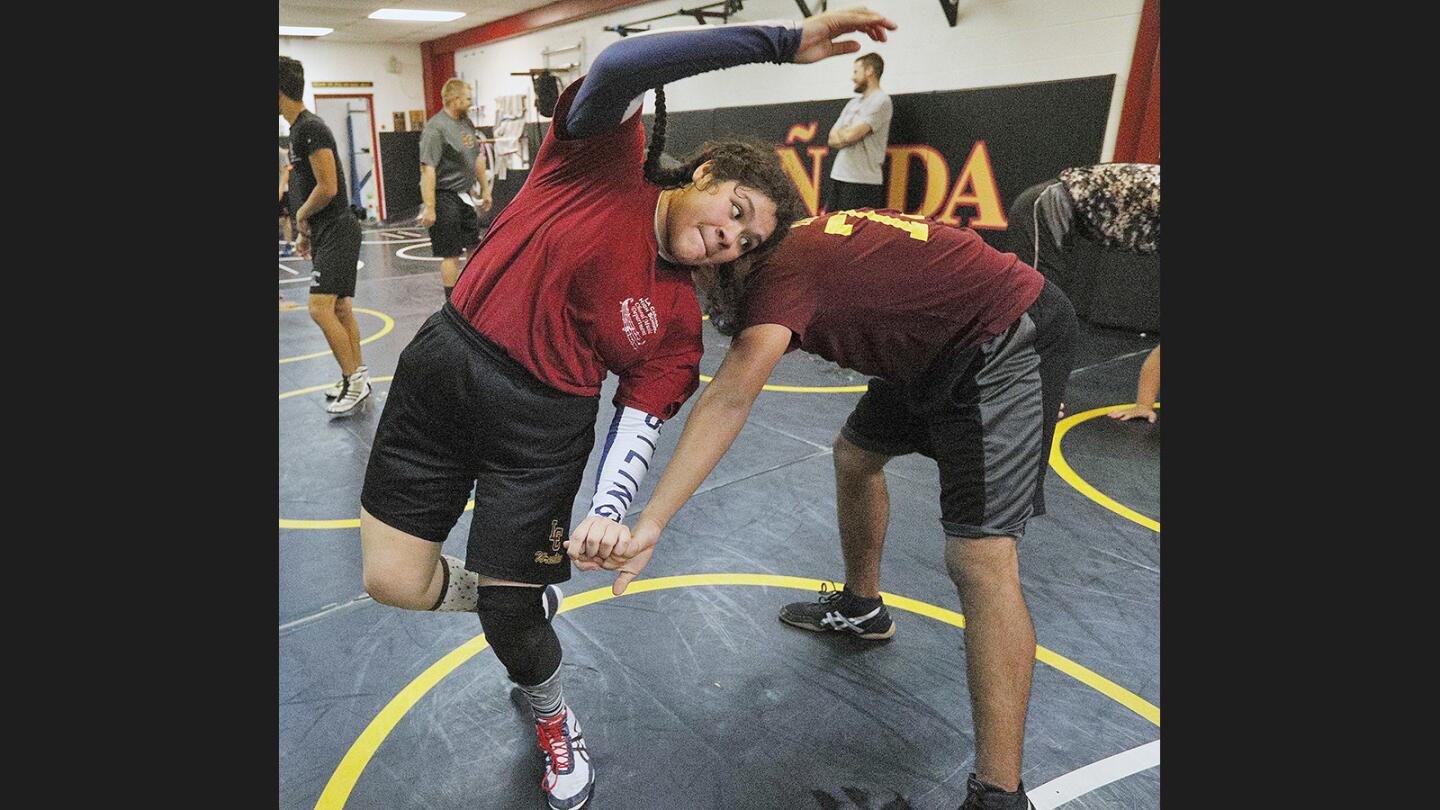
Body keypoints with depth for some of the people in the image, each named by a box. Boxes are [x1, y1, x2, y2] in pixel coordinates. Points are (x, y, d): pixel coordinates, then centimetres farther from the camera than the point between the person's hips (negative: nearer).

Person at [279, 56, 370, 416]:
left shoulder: (310, 128, -16)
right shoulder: (298, 128, 15)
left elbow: (327, 187, -21)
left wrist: (301, 215, -5)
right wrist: (306, 232, 19)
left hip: (336, 231, -10)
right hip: (325, 231, 10)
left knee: (320, 308, -16)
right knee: (340, 308, 13)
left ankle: (354, 381, -6)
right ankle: (357, 377, 21)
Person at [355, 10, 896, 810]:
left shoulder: (676, 321, -4)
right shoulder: (606, 157, -8)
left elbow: (638, 424, -6)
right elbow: (617, 67, -27)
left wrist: (607, 515, -23)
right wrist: (780, 39, -28)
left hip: (542, 422, 0)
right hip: (440, 366, 1)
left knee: (507, 611, 0)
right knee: (392, 581, 3)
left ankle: (553, 718, 36)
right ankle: (526, 594, 36)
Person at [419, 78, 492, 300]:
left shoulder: (466, 123, 10)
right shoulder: (436, 128, -17)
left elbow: (477, 159, 20)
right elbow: (427, 170, -22)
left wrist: (485, 189, 20)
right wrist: (429, 207, -26)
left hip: (463, 196, 9)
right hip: (444, 197, -9)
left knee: (475, 245, 16)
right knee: (451, 254, -3)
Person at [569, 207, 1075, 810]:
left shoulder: (781, 268, -24)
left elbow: (731, 399, -35)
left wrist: (647, 526, -40)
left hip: (1008, 340, -10)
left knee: (979, 559, -16)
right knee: (855, 455, 20)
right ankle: (861, 609, 41)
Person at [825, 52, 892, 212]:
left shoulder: (880, 100, -6)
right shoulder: (853, 103, 20)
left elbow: (851, 134, -17)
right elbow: (832, 140, 14)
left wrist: (840, 133, 5)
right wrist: (845, 136, -7)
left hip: (862, 182, -8)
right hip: (838, 176, 8)